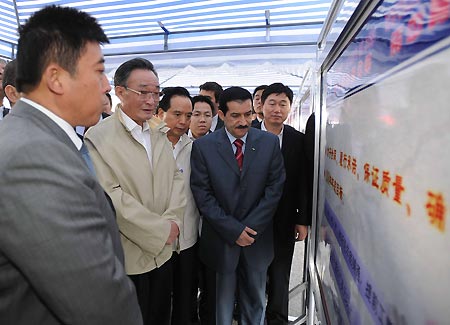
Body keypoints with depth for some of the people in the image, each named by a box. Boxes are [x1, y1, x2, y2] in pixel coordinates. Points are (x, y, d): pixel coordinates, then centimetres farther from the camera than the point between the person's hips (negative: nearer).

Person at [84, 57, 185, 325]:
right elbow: (110, 197, -20)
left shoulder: (159, 134, 8)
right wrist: (161, 231, -16)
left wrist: (173, 220, -10)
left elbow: (176, 178, 6)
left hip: (163, 250, 6)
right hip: (128, 256, -6)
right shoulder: (98, 137, -14)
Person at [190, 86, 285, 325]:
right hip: (220, 240, -1)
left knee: (255, 304, 21)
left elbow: (275, 188, -4)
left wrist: (250, 228, -11)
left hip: (257, 239, 2)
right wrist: (233, 230, -13)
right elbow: (202, 194, -9)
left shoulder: (269, 142, -2)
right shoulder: (203, 146, -7)